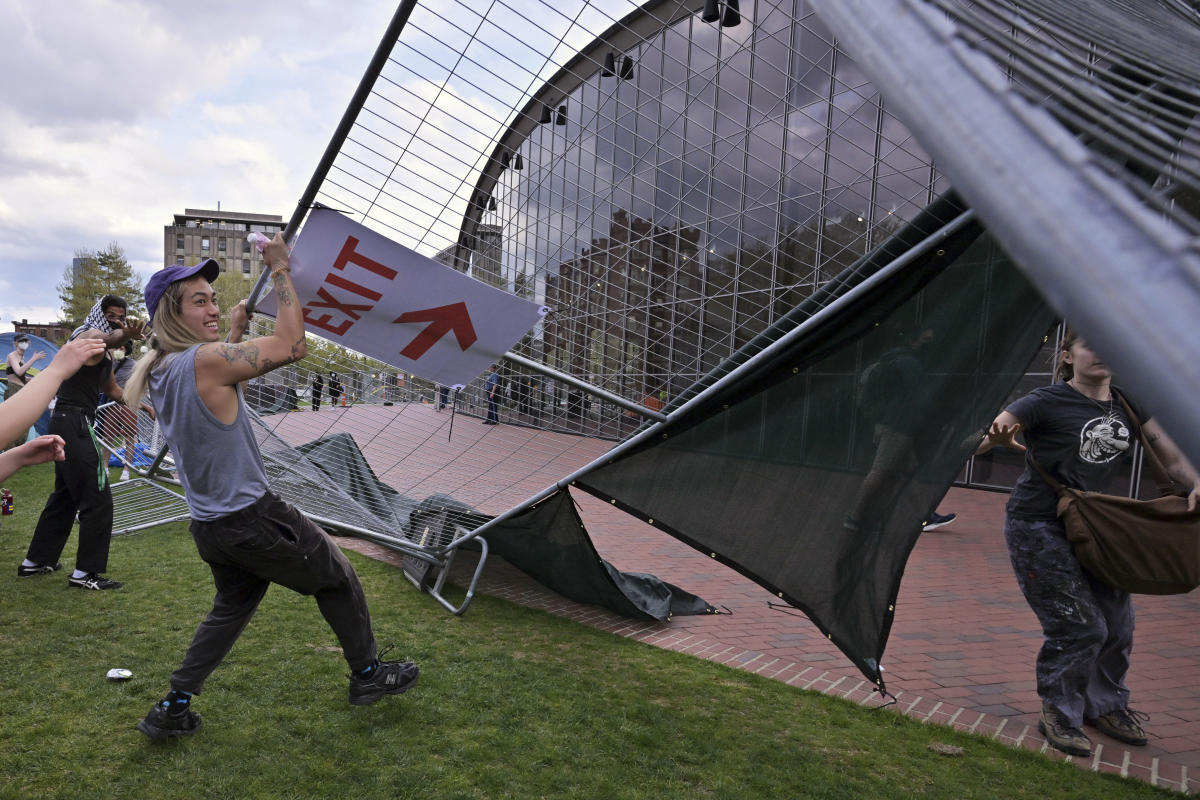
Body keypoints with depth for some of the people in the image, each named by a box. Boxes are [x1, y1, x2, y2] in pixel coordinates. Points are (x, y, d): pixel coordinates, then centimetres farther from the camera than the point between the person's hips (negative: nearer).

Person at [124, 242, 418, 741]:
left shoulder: (160, 372, 5)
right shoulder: (205, 360, -22)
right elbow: (291, 346, -24)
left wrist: (234, 332, 24)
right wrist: (280, 270, -15)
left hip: (209, 525, 9)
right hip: (251, 518, -8)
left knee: (231, 607, 27)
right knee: (337, 578, 11)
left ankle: (173, 708, 28)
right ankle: (368, 675, 25)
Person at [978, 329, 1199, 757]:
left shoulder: (1125, 403, 3)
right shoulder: (1048, 402, -18)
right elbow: (976, 443, -25)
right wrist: (995, 437, -48)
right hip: (1037, 526, -7)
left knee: (1117, 622, 11)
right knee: (1079, 627, -7)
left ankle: (1105, 705, 36)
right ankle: (1058, 715, 16)